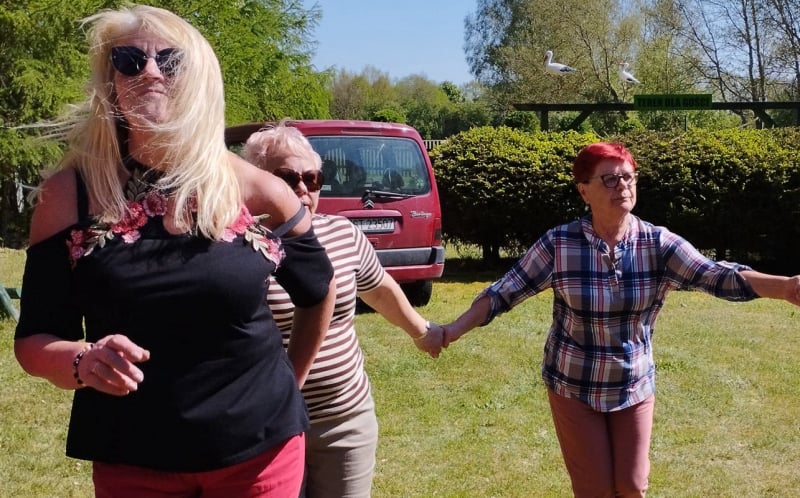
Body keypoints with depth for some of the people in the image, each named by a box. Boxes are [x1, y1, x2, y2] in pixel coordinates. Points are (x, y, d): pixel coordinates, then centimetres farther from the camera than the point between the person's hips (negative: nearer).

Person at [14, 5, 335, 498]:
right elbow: (33, 340, -4)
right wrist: (85, 362, -23)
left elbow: (319, 290, 10)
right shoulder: (68, 194, -8)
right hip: (130, 458, 0)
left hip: (260, 448, 0)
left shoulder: (258, 192, -7)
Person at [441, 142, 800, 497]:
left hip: (635, 386, 2)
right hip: (574, 386, -2)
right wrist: (453, 330, -17)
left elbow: (719, 277, -22)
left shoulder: (658, 243, -11)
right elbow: (504, 292, -9)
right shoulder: (559, 244, -15)